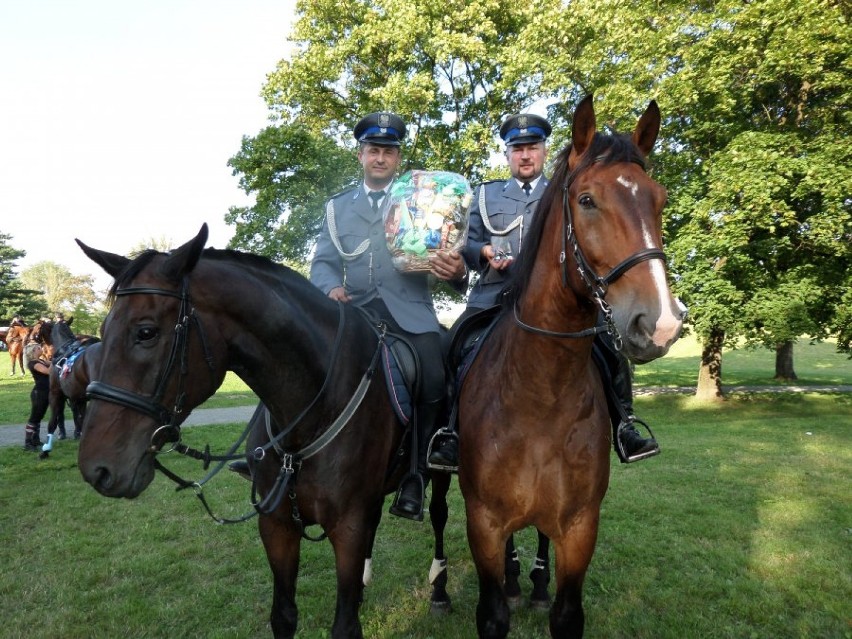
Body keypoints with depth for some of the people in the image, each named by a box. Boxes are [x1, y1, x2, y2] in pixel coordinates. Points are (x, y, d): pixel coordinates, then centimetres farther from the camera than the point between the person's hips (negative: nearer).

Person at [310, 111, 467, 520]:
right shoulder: (338, 207, 22)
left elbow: (445, 254, 9)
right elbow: (324, 261, 14)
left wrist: (456, 271, -16)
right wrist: (331, 287, -10)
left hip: (410, 311, -1)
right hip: (356, 312, 2)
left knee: (433, 384, -24)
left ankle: (414, 479, -9)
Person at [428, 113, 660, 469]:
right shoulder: (485, 195, 19)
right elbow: (466, 244, 14)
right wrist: (484, 252, -8)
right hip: (494, 297, 0)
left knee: (610, 348, -12)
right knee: (449, 351, -18)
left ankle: (623, 428, 3)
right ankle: (450, 432, -6)